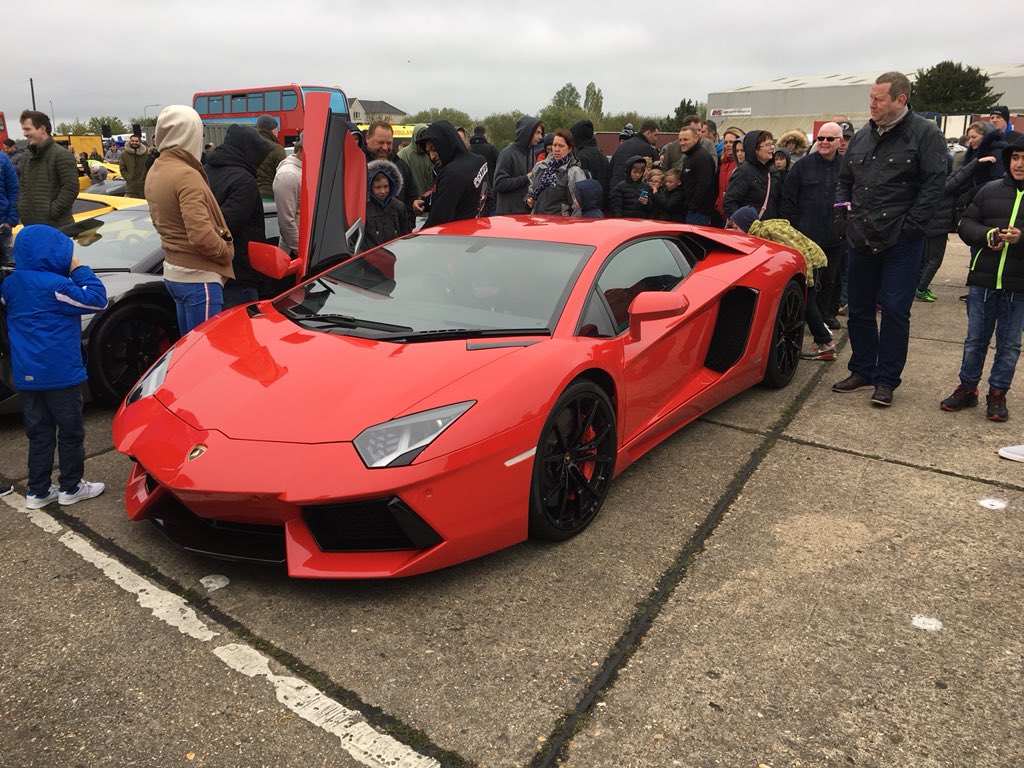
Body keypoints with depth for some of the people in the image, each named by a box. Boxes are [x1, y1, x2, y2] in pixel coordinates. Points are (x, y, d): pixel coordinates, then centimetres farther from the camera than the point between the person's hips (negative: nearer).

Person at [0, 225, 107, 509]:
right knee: (70, 432, 7)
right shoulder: (55, 285, -18)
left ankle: (38, 491, 19)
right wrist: (79, 270, -10)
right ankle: (71, 488, 17)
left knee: (39, 434, 14)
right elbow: (96, 300, -18)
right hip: (60, 374, -7)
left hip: (25, 375, 7)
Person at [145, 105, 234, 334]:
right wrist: (227, 252, -9)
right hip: (197, 276, -9)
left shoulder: (154, 171, 10)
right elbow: (201, 235, -25)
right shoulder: (186, 175, -19)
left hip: (173, 270, 9)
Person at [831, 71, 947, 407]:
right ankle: (862, 371, 25)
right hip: (860, 239, 6)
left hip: (901, 242, -6)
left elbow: (934, 184, -11)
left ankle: (886, 380, 9)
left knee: (895, 311, -1)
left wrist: (910, 225, -15)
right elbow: (845, 180, 22)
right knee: (859, 308, 11)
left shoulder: (925, 134, -5)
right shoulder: (862, 137, 12)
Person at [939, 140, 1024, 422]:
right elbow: (966, 224, 5)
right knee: (975, 340, 12)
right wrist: (987, 235, -14)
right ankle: (967, 389, 26)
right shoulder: (991, 190, 4)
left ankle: (997, 394, 23)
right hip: (983, 281, 2)